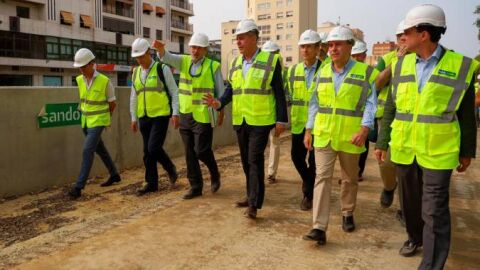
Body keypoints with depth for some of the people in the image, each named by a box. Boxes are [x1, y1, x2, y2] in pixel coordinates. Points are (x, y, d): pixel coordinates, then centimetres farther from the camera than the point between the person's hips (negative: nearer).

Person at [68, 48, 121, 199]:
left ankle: (79, 187, -14)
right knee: (100, 149, 16)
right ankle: (114, 175, 33)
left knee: (87, 151, -16)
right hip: (86, 122, 7)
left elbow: (112, 103, -2)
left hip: (98, 122, -7)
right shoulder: (79, 80, 0)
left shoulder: (105, 81, -15)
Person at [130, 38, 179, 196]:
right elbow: (134, 97, 17)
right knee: (147, 151, 7)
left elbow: (174, 92, -5)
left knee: (154, 147, -14)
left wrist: (175, 113, -11)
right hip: (144, 118, 6)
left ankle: (171, 169, 13)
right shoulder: (136, 73, 12)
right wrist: (133, 118, 14)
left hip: (160, 116, -6)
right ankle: (151, 183, 17)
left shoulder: (162, 69, -5)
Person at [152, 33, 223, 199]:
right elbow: (167, 58, -11)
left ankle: (214, 174, 23)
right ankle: (196, 187, 17)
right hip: (185, 115, 4)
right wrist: (160, 49, -33)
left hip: (203, 116, -4)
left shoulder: (213, 66, -2)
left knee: (201, 150, -7)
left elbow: (220, 92, 2)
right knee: (190, 153, 7)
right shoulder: (184, 61, 7)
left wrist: (221, 112, 2)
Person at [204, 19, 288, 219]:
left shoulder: (271, 61, -6)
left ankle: (254, 204, -5)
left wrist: (281, 120, -10)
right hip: (240, 120, 6)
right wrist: (219, 102, -9)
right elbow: (230, 88, 11)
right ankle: (252, 195, 29)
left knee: (255, 160, -10)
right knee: (246, 160, 14)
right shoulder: (235, 63, 12)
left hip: (260, 120, -6)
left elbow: (279, 93, -7)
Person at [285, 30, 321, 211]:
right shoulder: (293, 70, 7)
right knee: (296, 156, 10)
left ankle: (309, 193, 21)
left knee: (314, 160, 3)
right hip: (298, 123, 4)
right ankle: (309, 183, 37)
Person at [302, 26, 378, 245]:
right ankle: (319, 228, -5)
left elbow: (370, 103, -8)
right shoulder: (323, 72, 9)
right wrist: (309, 130, 7)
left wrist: (364, 129, -21)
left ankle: (347, 214, 37)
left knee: (350, 179, 14)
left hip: (350, 138, -2)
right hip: (324, 136, 2)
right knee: (322, 177, -5)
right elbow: (315, 103, 11)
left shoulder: (365, 72, -3)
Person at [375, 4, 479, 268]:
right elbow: (391, 108, 8)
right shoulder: (401, 65, 4)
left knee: (434, 211, -1)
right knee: (410, 200, 18)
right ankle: (415, 236, 43)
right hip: (403, 148, 4)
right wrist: (382, 142, 7)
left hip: (438, 152, -4)